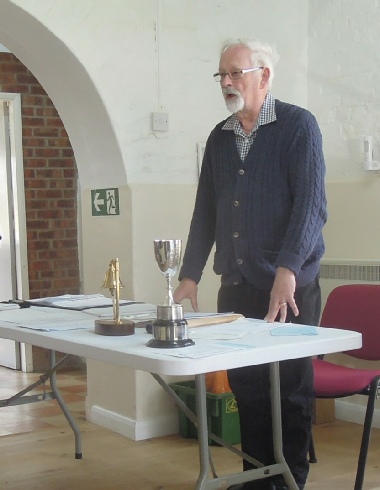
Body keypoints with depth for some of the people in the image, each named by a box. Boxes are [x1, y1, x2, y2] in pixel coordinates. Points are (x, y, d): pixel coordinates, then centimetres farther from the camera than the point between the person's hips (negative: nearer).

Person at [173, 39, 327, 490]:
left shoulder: (298, 126, -4)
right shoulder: (219, 138, 13)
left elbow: (311, 204, -14)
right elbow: (205, 212, 16)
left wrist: (287, 270, -25)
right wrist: (190, 275, 10)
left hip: (289, 286, -5)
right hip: (236, 285, 5)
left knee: (290, 391, 2)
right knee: (245, 386, 10)